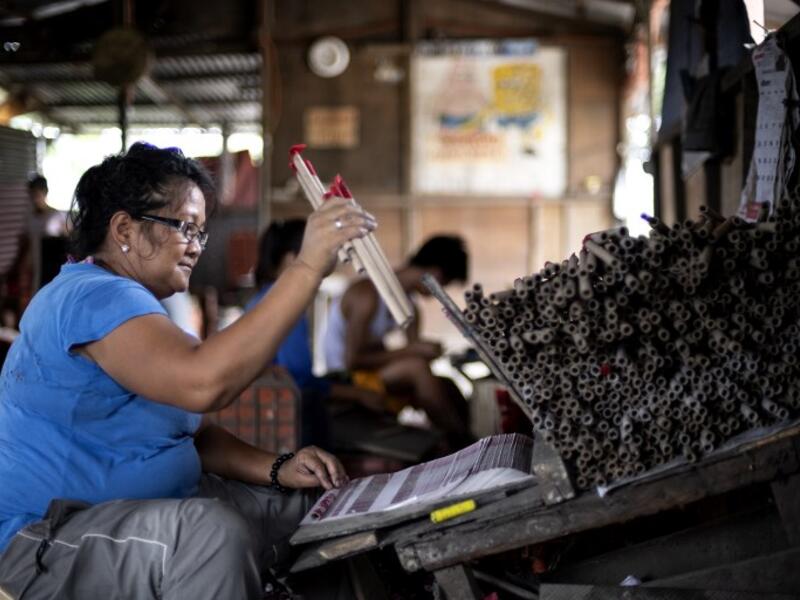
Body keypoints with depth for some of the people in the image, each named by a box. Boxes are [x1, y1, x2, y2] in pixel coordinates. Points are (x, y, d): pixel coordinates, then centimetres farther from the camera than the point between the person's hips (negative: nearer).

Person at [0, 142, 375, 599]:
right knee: (215, 532, -34)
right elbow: (204, 383, -37)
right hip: (46, 538, -10)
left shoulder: (136, 304, 15)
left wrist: (278, 471, -3)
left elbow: (194, 432, 16)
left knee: (311, 505, 5)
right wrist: (309, 266, -34)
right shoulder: (94, 297, -19)